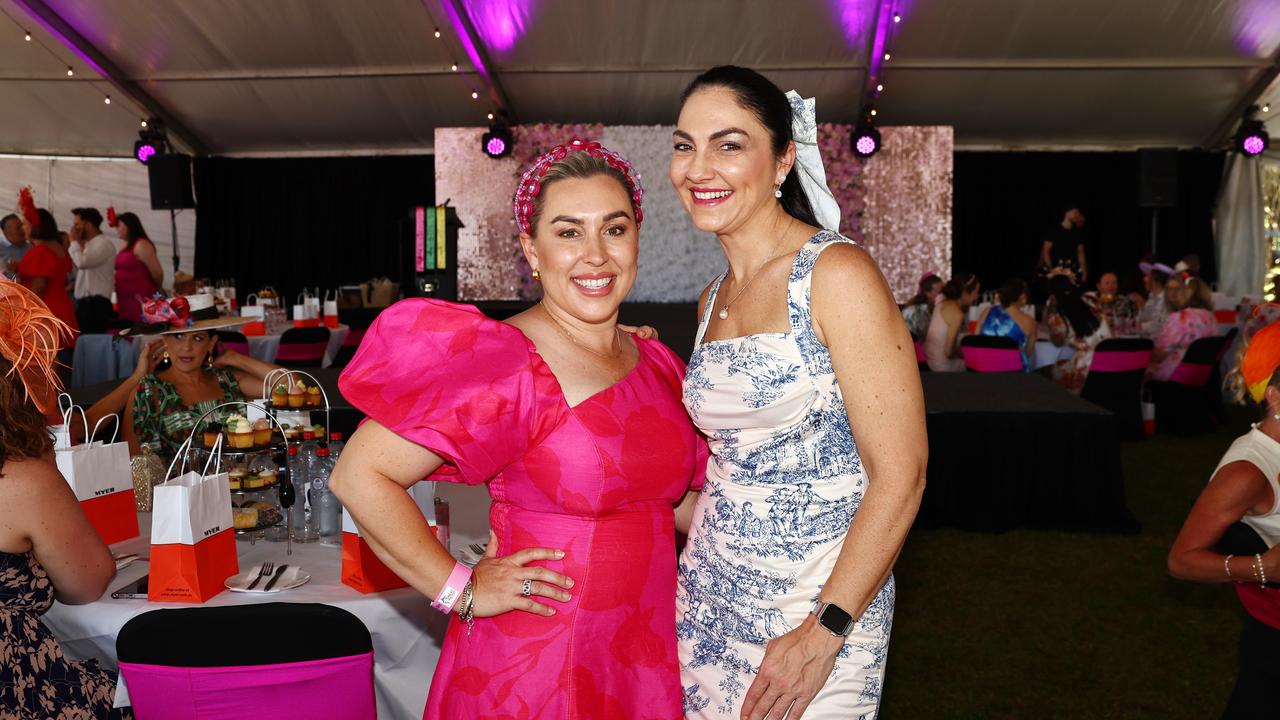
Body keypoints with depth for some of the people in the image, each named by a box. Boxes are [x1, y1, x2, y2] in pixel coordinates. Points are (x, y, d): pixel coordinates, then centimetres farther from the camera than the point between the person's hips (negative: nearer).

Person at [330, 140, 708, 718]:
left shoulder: (658, 365, 4)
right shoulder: (506, 362, -18)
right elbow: (359, 476, -21)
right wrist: (461, 590, -17)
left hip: (646, 659, 7)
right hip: (529, 669, -6)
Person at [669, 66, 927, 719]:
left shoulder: (837, 273, -15)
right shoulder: (714, 298, 7)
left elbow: (899, 477, -18)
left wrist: (823, 635, -19)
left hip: (818, 607, -6)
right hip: (709, 599, 6)